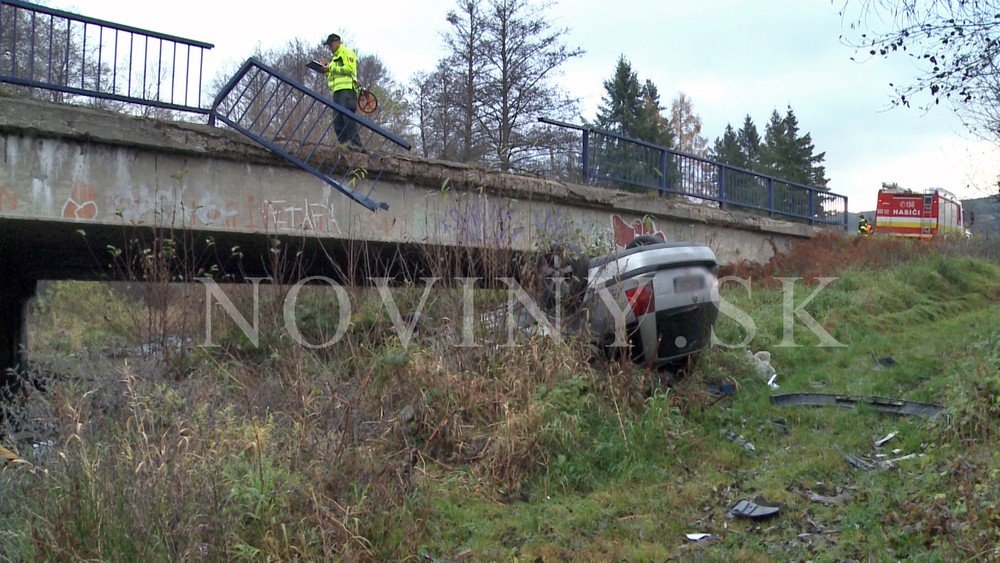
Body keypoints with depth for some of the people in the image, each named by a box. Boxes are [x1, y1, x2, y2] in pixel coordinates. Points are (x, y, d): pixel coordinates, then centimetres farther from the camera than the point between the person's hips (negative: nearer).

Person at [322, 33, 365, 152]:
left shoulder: (346, 52, 2)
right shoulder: (334, 57, 29)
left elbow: (349, 68, -12)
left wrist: (332, 68, -11)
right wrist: (327, 71, 9)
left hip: (347, 89, -9)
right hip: (337, 91, 9)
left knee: (348, 118, -16)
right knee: (337, 120, 2)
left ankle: (355, 144, -20)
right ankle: (343, 143, 1)